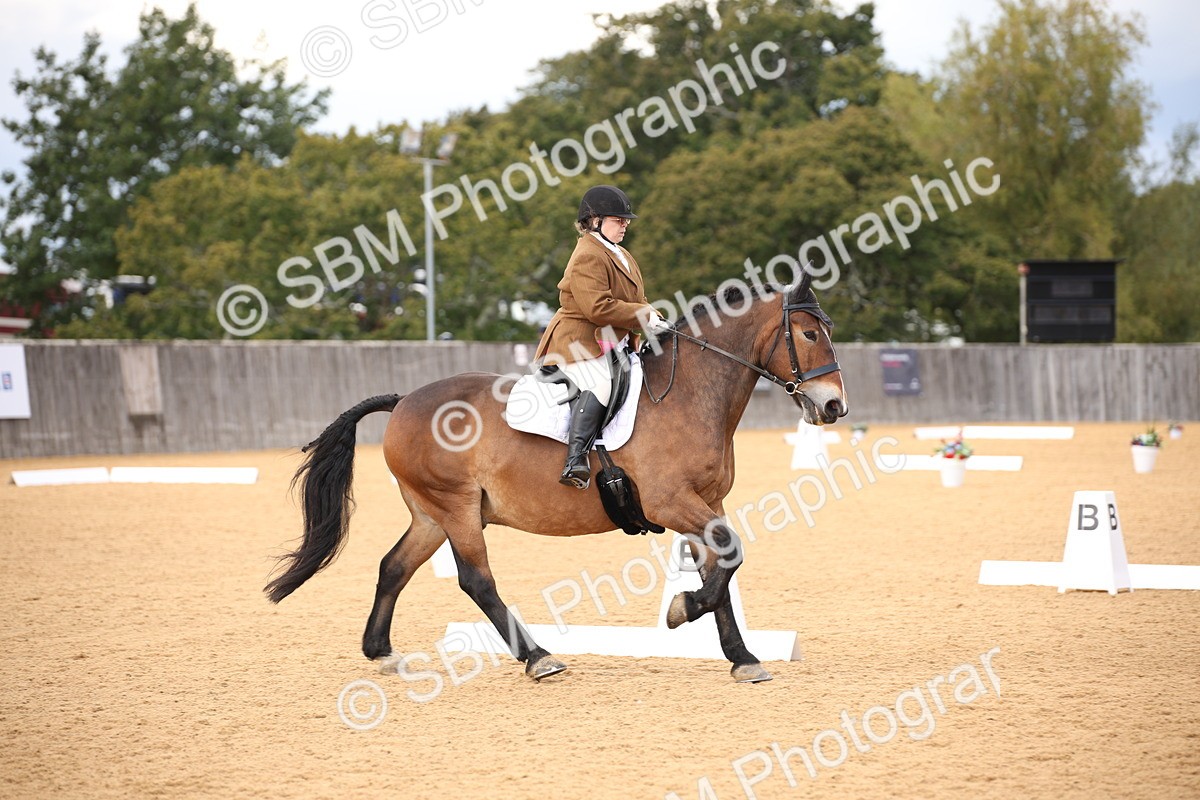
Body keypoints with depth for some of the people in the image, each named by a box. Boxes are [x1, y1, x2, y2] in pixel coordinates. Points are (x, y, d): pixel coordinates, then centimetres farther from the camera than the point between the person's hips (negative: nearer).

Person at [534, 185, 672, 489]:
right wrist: (644, 317, -23)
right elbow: (597, 307, -26)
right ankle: (576, 458, -43)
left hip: (613, 344, 11)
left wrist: (654, 317, 4)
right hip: (580, 343, -11)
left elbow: (634, 301, 25)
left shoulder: (621, 256, 20)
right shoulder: (588, 257, -15)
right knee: (599, 384, -35)